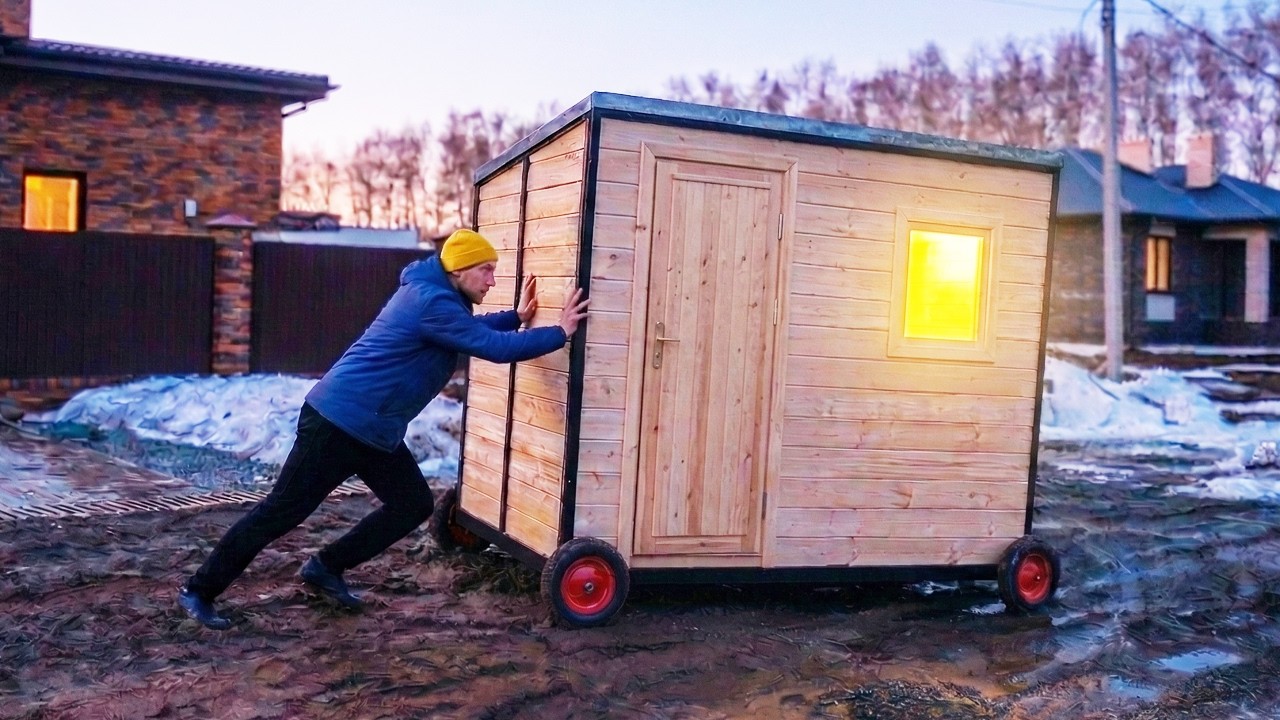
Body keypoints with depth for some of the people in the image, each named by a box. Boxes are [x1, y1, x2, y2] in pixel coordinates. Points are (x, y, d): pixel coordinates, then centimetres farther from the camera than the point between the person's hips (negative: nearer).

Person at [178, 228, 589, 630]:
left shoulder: (432, 294, 11)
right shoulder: (432, 302, -20)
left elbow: (469, 329, 31)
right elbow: (495, 348, -22)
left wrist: (517, 318, 19)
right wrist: (560, 333, -12)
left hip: (374, 430, 10)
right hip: (339, 422, -10)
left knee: (414, 504, 9)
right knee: (282, 511, -3)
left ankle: (326, 568, 19)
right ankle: (200, 589, 10)